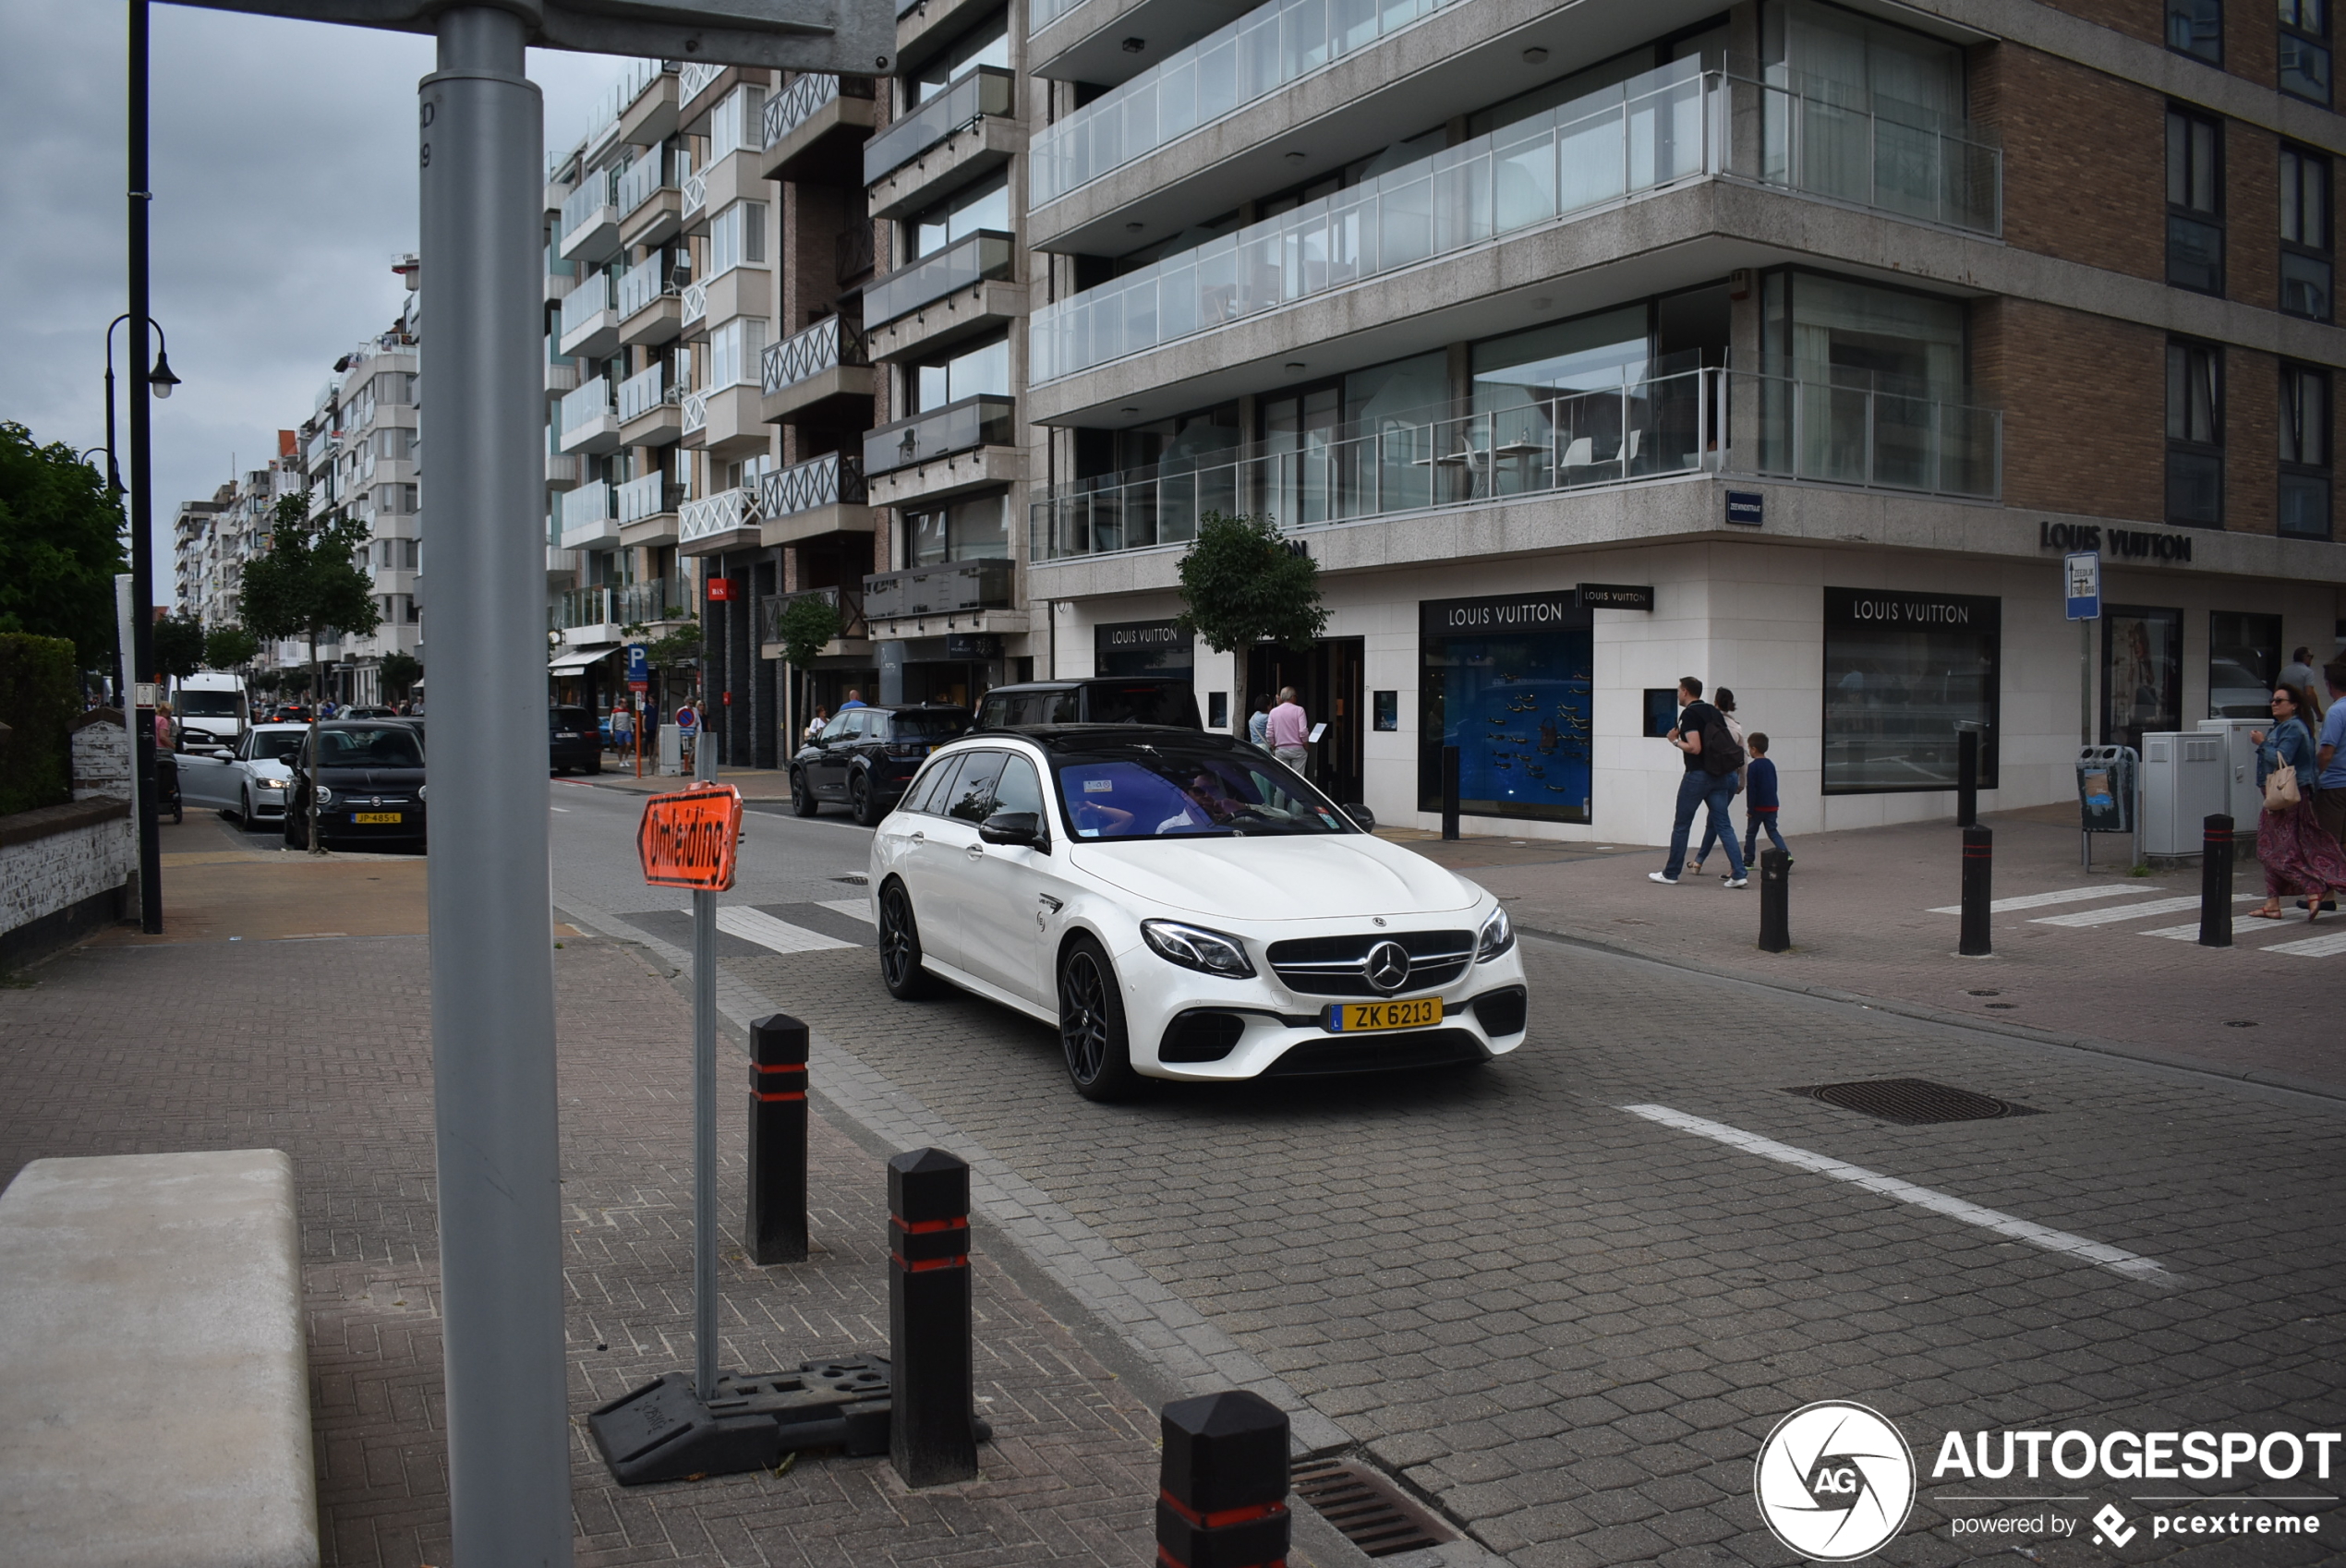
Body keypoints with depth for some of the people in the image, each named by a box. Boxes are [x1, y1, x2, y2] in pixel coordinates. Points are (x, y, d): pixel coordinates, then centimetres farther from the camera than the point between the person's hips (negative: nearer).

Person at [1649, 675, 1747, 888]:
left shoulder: (1689, 714, -12)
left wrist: (1675, 741, -6)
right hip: (1721, 775, 7)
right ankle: (1738, 874, -6)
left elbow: (1695, 748, -21)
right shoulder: (1713, 712, 13)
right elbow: (1729, 742, 18)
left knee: (1681, 826, 5)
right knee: (1723, 825, 5)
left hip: (1698, 775, -7)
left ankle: (1670, 874, 13)